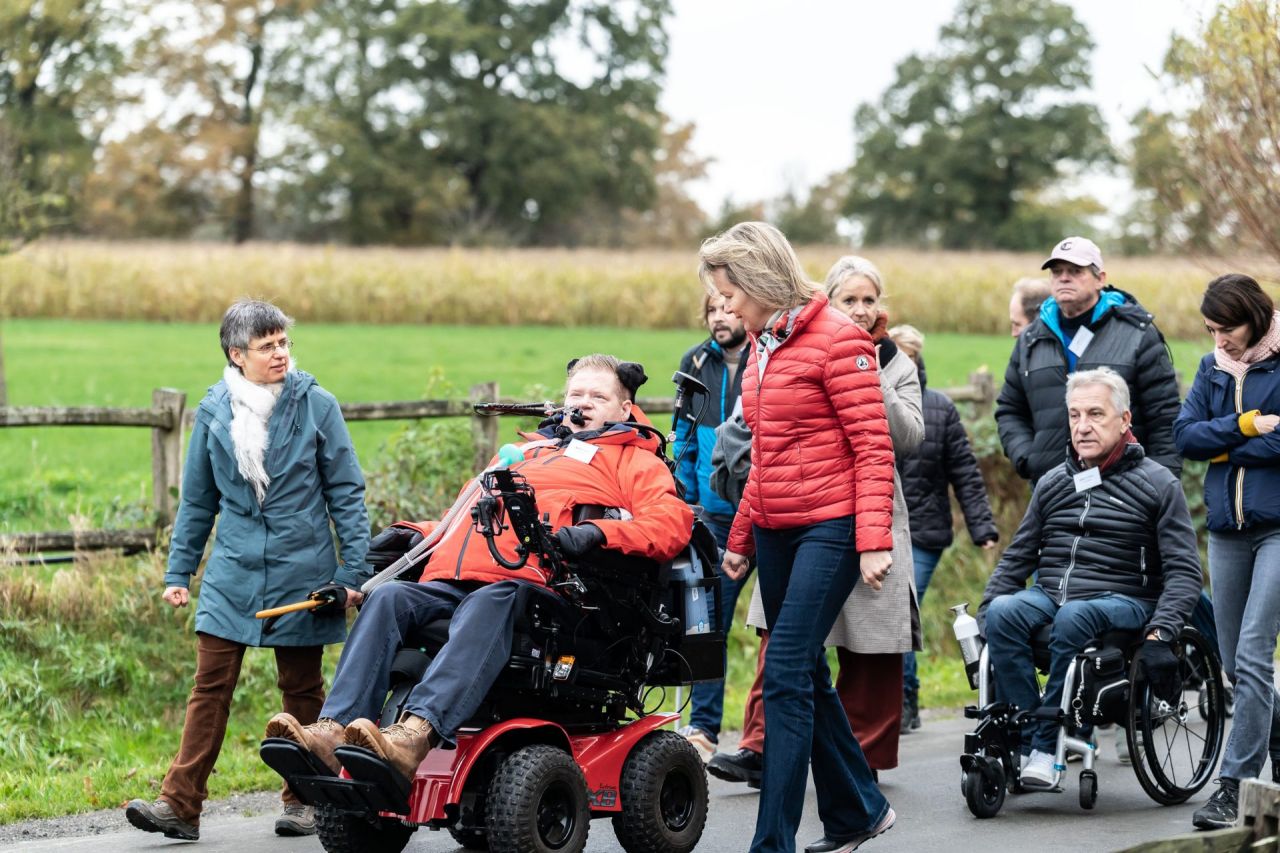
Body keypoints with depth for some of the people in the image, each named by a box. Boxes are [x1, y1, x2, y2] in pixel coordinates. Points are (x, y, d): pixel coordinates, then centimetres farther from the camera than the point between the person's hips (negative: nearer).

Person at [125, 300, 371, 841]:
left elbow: (346, 493, 1)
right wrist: (178, 572, 11)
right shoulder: (214, 412, 4)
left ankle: (303, 801, 18)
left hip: (300, 572, -1)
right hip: (232, 573, 2)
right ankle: (180, 803, -6)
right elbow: (198, 501, 13)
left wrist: (353, 571, -4)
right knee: (210, 687, -4)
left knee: (302, 691, 8)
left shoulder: (316, 406, -2)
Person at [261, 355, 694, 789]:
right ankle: (333, 729, -40)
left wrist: (597, 532, -15)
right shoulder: (522, 453, 40)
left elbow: (673, 522, 1)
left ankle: (416, 735, -60)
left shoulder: (632, 461, 21)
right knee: (388, 598, -24)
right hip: (450, 585, 6)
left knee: (488, 604, -39)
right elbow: (462, 521, 44)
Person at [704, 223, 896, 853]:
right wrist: (740, 537, 24)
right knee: (805, 677, 12)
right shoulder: (762, 346, 14)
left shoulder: (836, 338, -10)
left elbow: (873, 447, -13)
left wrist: (874, 541, -20)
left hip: (829, 528, -8)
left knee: (787, 675, -13)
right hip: (776, 531, 8)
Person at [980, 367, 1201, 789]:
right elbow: (1017, 557, 18)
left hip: (1121, 601, -4)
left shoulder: (1158, 484, 3)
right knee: (1003, 611, -28)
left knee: (1074, 617, -37)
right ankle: (1023, 742, -28)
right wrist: (981, 618, 2)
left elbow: (1184, 571, -4)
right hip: (1048, 596, 4)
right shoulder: (1053, 482, 16)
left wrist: (1160, 635, -19)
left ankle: (1047, 746, -29)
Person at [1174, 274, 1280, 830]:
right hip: (1227, 528, 6)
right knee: (1234, 661, 10)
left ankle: (1235, 783, -10)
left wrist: (1223, 449, -7)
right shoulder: (1213, 367, 11)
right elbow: (1184, 435, 2)